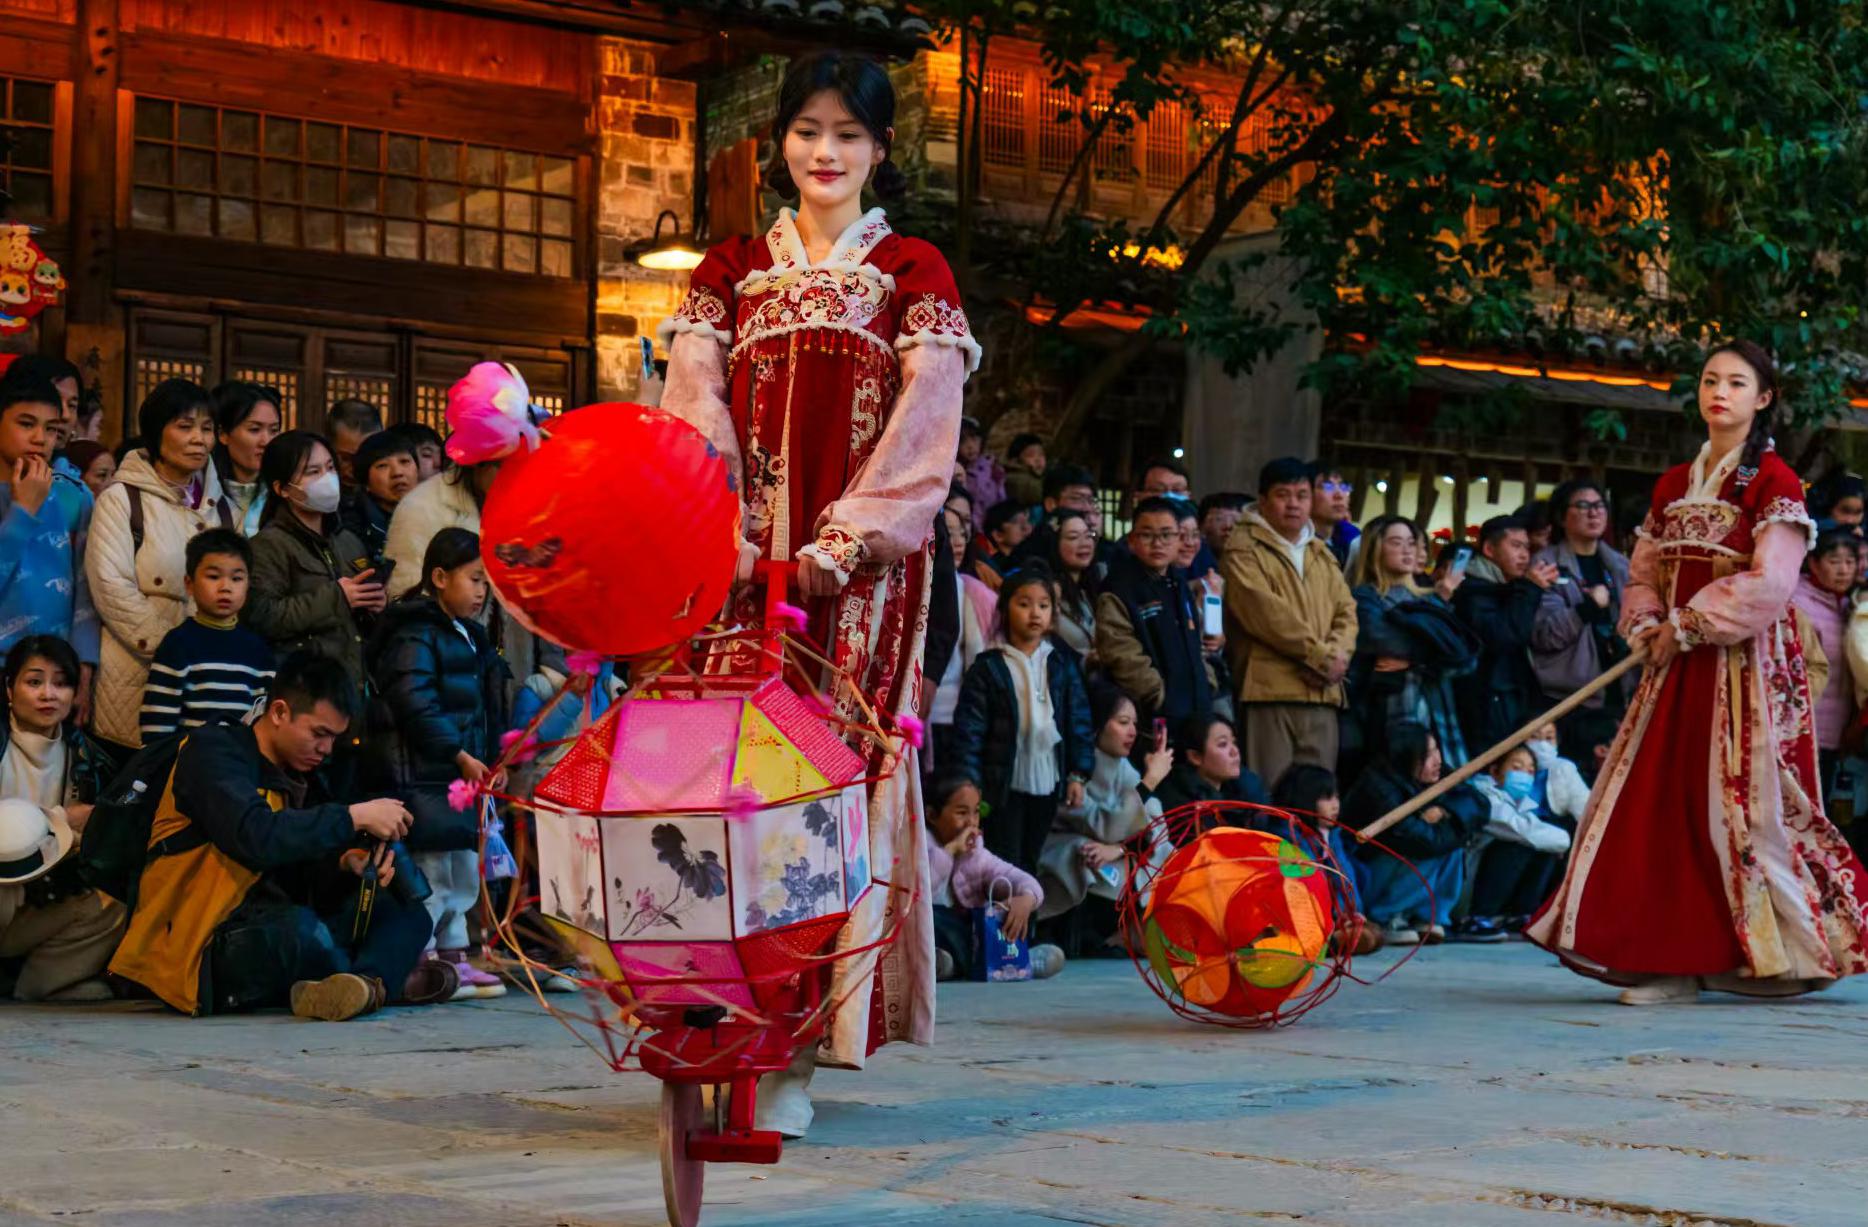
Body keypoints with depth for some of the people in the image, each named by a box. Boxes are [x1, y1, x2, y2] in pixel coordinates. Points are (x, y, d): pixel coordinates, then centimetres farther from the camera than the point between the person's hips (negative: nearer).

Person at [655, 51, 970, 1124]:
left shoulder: (913, 275, 9)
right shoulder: (730, 273, 16)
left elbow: (924, 434, -1)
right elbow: (693, 411, 5)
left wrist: (838, 546, -13)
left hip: (862, 571, -2)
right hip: (740, 563, 2)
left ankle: (799, 1052, -7)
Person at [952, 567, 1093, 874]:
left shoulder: (1063, 664, 5)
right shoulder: (988, 668, -7)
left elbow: (1079, 719, 7)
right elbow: (970, 729, -8)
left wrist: (1078, 773, 1)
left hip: (1048, 781, 4)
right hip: (1003, 784, -4)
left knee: (1031, 862, 14)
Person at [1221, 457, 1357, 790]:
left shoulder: (1322, 553, 24)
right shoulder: (1244, 549, 1)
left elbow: (1346, 612, 16)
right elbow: (1266, 612, -11)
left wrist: (1336, 657, -5)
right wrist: (1321, 656, -10)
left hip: (1323, 694, 7)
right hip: (1270, 688, -7)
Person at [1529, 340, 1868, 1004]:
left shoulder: (1773, 481, -5)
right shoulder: (1674, 485, 15)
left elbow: (1769, 582, -15)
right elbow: (1644, 569, 17)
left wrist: (1686, 626, -14)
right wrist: (1646, 623, -3)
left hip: (1744, 663, -6)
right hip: (1676, 664, 6)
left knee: (1743, 800, -6)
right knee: (1660, 799, 0)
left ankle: (1777, 953, 7)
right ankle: (1673, 961, 2)